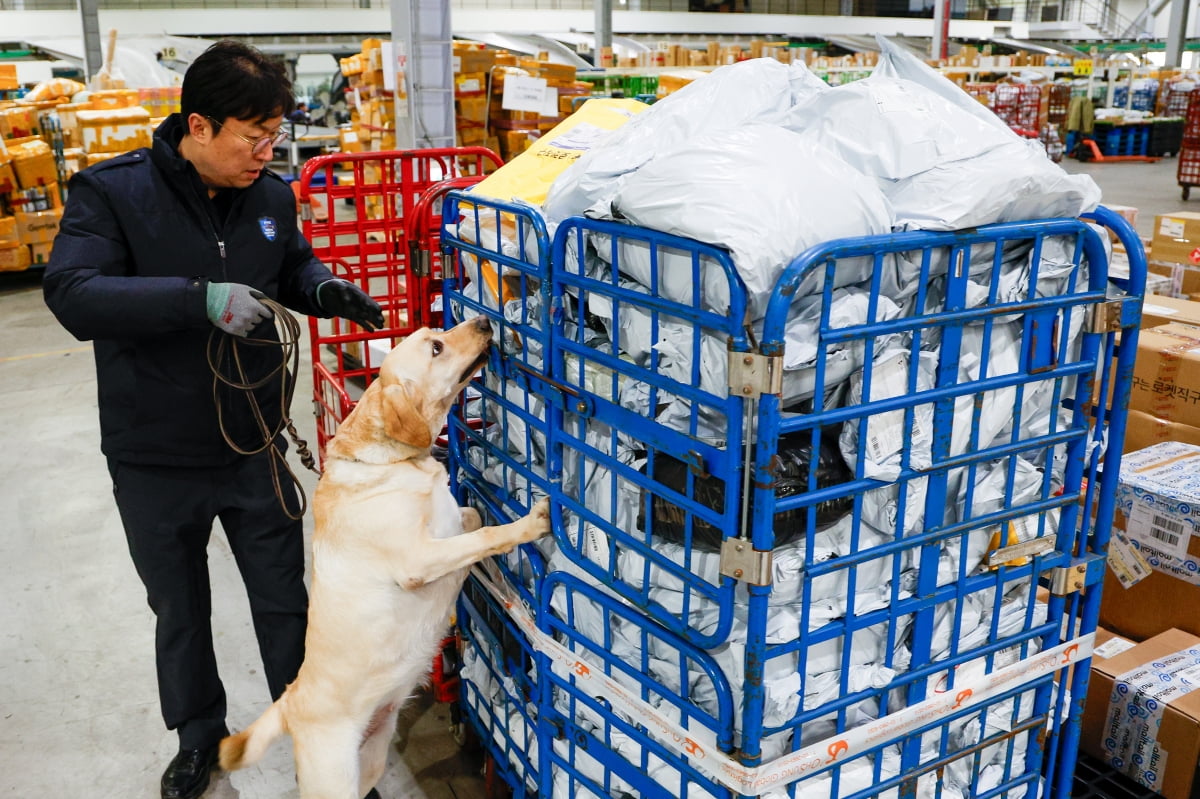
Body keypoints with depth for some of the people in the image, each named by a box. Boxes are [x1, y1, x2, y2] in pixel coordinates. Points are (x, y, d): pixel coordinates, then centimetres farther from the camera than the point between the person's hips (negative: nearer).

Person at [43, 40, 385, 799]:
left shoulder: (272, 194, -4)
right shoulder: (110, 193, -15)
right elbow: (72, 295, -27)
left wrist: (326, 290, -9)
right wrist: (200, 299, -39)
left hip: (254, 446, 2)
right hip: (155, 461, -2)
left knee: (285, 600, 14)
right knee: (180, 610, 19)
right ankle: (200, 734, 43)